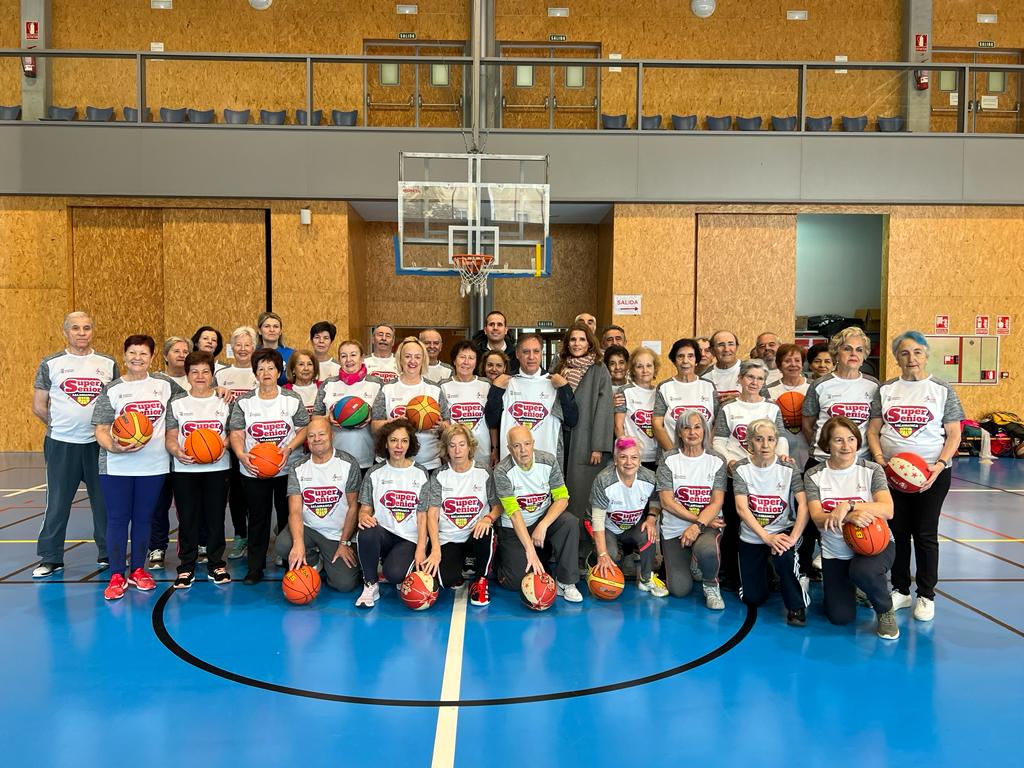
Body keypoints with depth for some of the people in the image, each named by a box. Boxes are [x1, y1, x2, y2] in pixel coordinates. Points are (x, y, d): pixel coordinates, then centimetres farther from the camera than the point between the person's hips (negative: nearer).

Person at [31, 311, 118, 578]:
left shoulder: (108, 363, 5)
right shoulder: (50, 364, 1)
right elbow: (39, 407, 3)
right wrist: (60, 426, 1)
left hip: (99, 444, 1)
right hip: (61, 445, -1)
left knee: (104, 501, 7)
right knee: (57, 503, 5)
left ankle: (108, 554, 20)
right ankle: (50, 558, 17)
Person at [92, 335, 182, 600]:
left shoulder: (163, 384, 5)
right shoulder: (112, 389, 0)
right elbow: (101, 429, -3)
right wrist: (114, 447, -22)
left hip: (154, 465, 2)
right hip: (117, 466, -1)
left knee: (143, 518, 11)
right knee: (117, 518, 4)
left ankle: (138, 570, 25)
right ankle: (117, 576, 13)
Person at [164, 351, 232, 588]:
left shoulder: (224, 402, 7)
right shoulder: (177, 403, 5)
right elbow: (170, 436, 3)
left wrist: (224, 445, -12)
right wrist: (177, 451, -16)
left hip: (217, 469, 0)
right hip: (185, 470, 0)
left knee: (215, 517, 5)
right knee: (187, 519, 3)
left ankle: (216, 564, 16)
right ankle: (186, 567, 14)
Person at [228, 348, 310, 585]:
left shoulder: (292, 400, 2)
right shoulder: (244, 402, 3)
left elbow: (304, 430, 1)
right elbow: (236, 433, -2)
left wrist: (289, 448, -16)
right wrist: (241, 454, -20)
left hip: (288, 469, 0)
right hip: (253, 470, 1)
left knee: (288, 516, 7)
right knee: (257, 518, 7)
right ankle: (255, 567, 15)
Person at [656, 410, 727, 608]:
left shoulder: (717, 462, 3)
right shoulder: (669, 460, 1)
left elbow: (717, 503, -5)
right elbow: (667, 502, -6)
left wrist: (698, 526, -22)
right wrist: (701, 518, -13)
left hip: (707, 527, 0)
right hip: (674, 529, 0)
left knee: (706, 550, -37)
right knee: (679, 590, -11)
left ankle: (711, 585, -3)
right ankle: (685, 564, 25)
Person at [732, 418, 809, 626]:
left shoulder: (788, 469, -9)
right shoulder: (741, 469, -8)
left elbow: (803, 504, -20)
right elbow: (741, 508, -18)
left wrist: (793, 537, -33)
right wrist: (767, 537, -29)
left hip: (782, 532, -1)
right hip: (751, 537, 2)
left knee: (783, 556, -37)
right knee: (753, 598, 4)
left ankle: (796, 605, -11)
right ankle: (765, 570, 39)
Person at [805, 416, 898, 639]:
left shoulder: (871, 470, -7)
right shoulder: (814, 475, -4)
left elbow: (887, 510, -20)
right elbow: (817, 518, -16)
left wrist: (848, 505, -34)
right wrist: (850, 517, -35)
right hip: (835, 551, 2)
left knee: (862, 571, -37)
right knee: (840, 617, -3)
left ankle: (885, 610, -3)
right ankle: (847, 584, 33)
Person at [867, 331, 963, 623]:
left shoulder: (942, 390, 0)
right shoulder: (886, 389, 6)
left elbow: (954, 435, -2)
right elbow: (873, 430, 5)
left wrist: (940, 465, -16)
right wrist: (879, 459, -10)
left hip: (932, 474, -2)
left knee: (925, 533, 3)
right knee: (897, 532, 9)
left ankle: (926, 596, 17)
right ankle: (900, 590, 23)